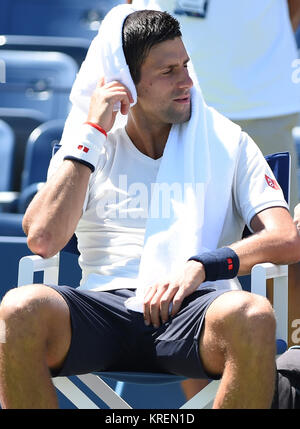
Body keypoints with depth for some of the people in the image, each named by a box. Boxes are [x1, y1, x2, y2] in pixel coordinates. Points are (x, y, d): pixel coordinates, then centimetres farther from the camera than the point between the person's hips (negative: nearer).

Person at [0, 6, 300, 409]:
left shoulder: (227, 143, 15)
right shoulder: (84, 149, 16)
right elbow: (42, 239, -2)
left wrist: (201, 267, -14)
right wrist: (92, 133, 1)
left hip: (193, 308, 0)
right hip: (105, 306, 1)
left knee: (252, 316, -37)